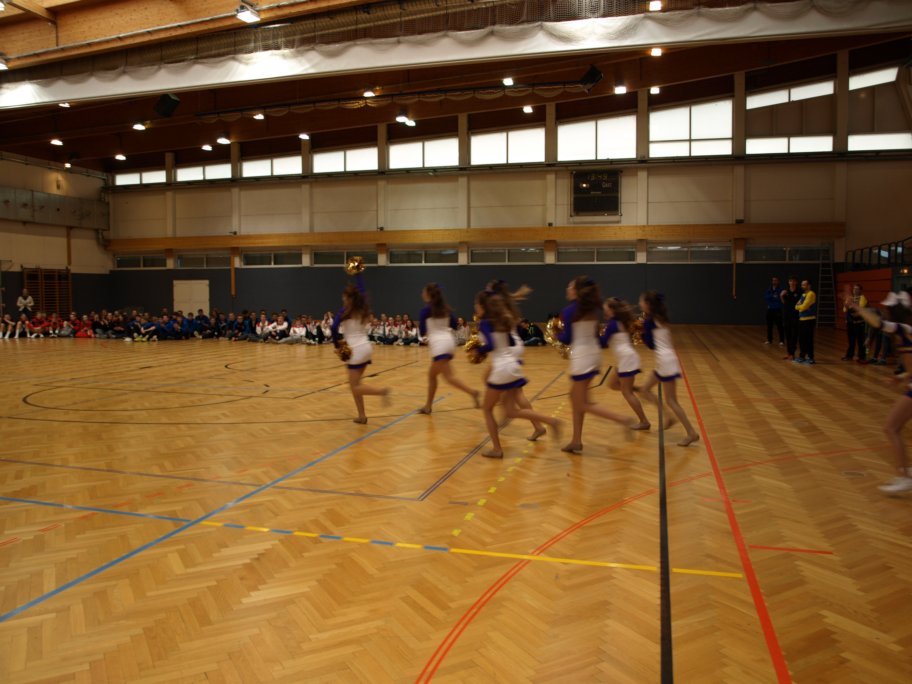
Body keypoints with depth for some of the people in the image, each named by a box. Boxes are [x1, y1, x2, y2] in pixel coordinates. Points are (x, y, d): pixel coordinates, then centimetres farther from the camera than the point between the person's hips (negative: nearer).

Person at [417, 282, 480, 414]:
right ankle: (428, 406, 22)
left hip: (439, 344, -8)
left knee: (449, 377, -12)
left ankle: (473, 392, -29)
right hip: (449, 341, 8)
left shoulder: (425, 310, -5)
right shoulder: (445, 308, 13)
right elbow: (454, 325, 20)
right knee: (431, 375, 17)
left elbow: (422, 332, 0)